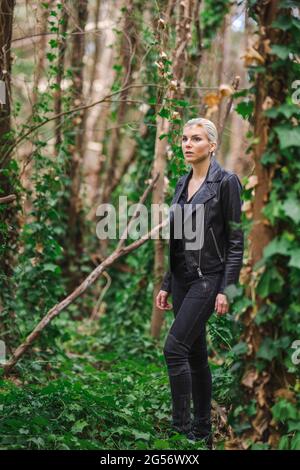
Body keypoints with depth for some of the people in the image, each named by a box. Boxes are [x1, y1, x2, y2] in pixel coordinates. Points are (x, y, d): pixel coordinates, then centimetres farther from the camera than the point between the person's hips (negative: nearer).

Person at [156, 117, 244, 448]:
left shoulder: (226, 182, -10)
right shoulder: (183, 183, 12)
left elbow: (236, 240, -12)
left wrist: (227, 289, -17)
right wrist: (165, 284, 14)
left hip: (209, 278, -8)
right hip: (182, 278, 8)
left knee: (175, 348, -14)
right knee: (195, 353, 11)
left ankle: (181, 427, -4)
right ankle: (202, 430, 19)